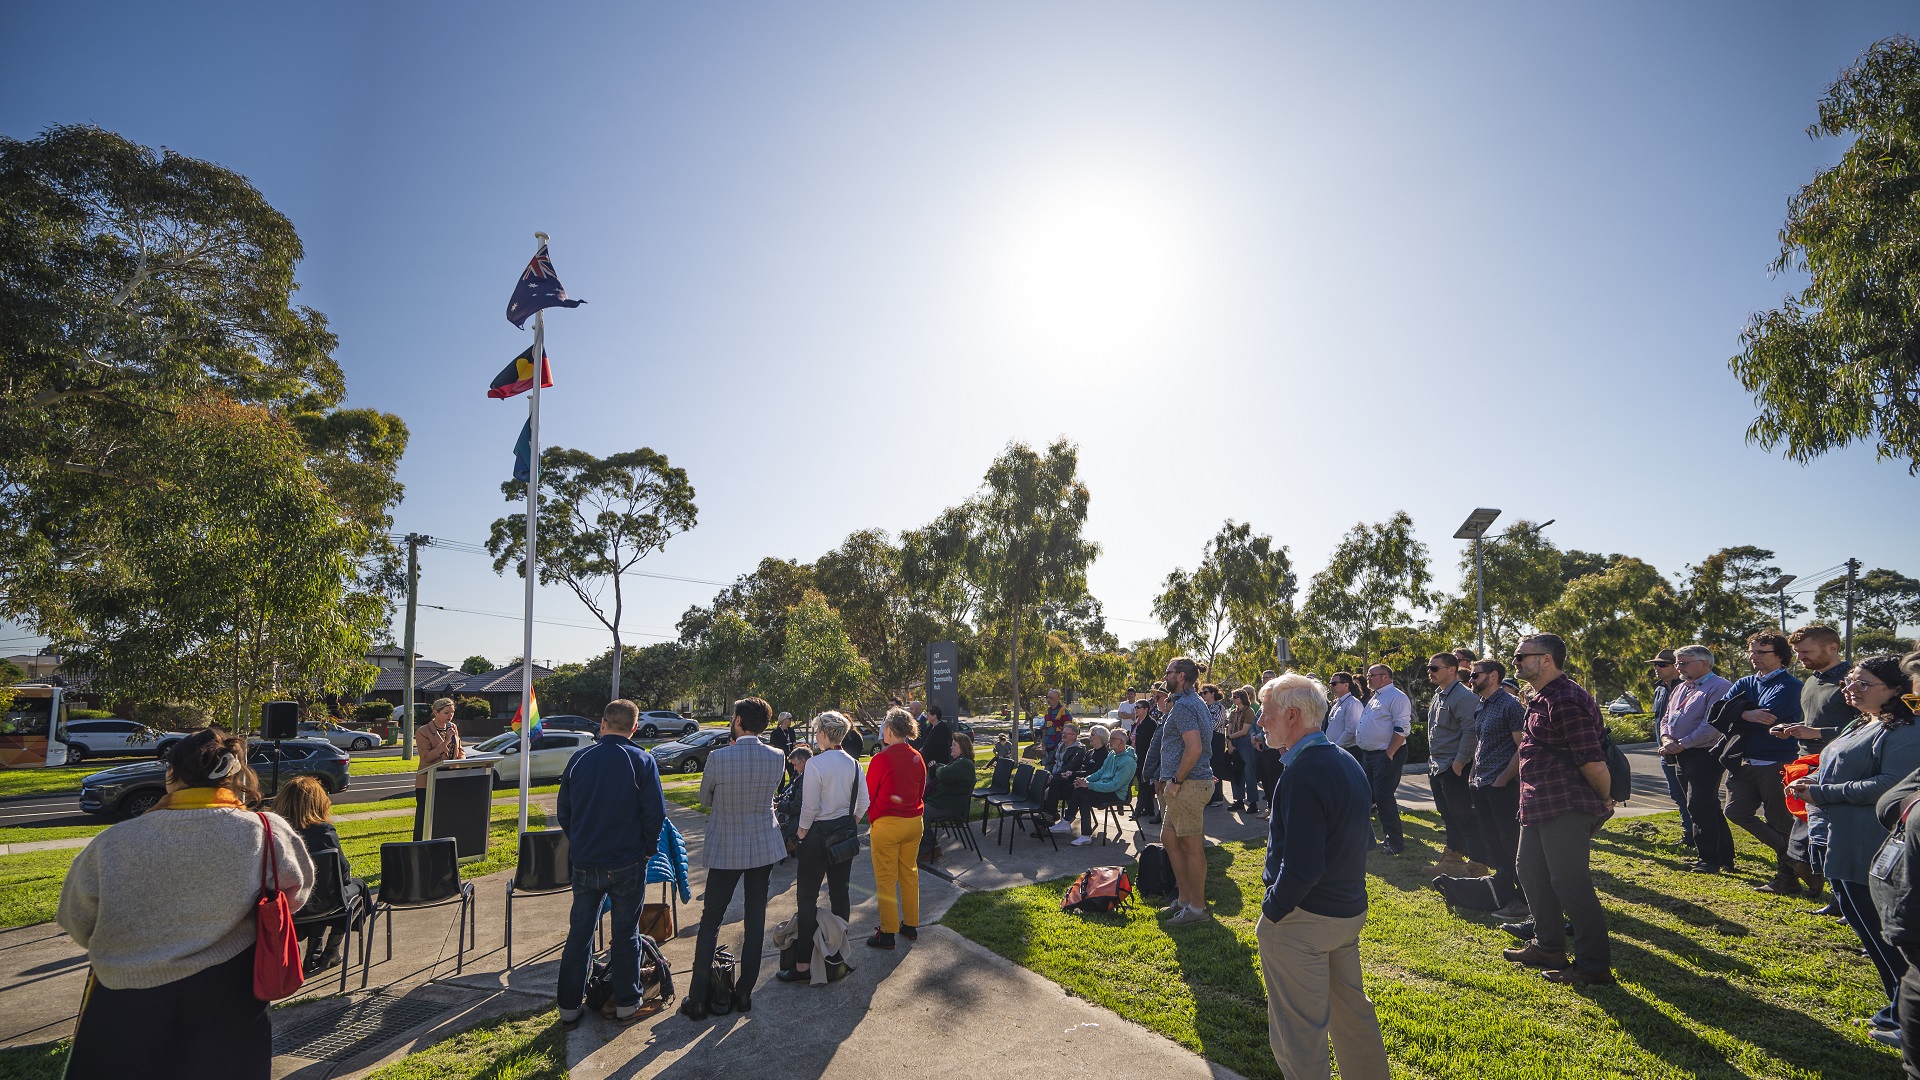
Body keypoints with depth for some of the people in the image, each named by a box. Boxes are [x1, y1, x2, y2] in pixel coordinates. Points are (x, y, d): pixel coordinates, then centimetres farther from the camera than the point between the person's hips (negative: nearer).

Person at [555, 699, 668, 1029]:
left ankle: (568, 1009, 22)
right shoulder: (642, 761, -11)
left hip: (585, 863, 3)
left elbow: (563, 812, 6)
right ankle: (626, 1005, 20)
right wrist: (648, 848, 5)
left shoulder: (579, 759, -1)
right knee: (626, 933, 10)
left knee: (579, 933, 14)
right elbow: (655, 812, -11)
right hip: (627, 863, -3)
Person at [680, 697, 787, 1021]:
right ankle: (744, 993, 21)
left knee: (710, 921, 10)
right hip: (765, 848, 3)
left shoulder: (718, 757, -17)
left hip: (725, 850, -2)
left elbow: (704, 799, -1)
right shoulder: (777, 758, -9)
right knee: (755, 921, 13)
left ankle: (698, 999, 13)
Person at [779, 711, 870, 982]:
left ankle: (803, 965, 7)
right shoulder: (853, 763, 0)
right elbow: (862, 805, 4)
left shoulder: (815, 764, -18)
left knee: (807, 898, 3)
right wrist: (848, 825, 16)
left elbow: (809, 807, -17)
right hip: (844, 833, 6)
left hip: (818, 834, -6)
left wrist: (801, 835, -3)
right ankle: (837, 956, 24)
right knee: (840, 893, 14)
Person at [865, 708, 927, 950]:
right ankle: (911, 926, 27)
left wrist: (872, 820, 8)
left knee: (886, 879, 5)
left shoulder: (882, 759, -18)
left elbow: (869, 794, -8)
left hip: (886, 824, -6)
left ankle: (887, 933, 12)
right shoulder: (917, 758, 0)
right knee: (910, 874, 17)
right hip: (914, 823, 6)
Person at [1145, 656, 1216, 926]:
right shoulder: (1193, 702, 16)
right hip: (1185, 784, 11)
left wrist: (1175, 780, -19)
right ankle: (1185, 898, 26)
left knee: (1191, 845, 0)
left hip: (1188, 785, -11)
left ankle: (1197, 907, 11)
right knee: (1169, 838, 17)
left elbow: (1194, 748, -26)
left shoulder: (1183, 706, -16)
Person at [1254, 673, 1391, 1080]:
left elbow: (1302, 866, -27)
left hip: (1304, 920, -9)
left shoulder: (1302, 775, -24)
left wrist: (1271, 910, -14)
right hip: (1350, 910, 9)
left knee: (1298, 1032, 5)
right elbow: (1361, 840, 15)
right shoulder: (1348, 762, 6)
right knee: (1352, 1011, 25)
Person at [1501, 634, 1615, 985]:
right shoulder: (1541, 699, 13)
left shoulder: (1565, 700, -21)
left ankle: (1594, 965, 11)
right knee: (1531, 871, 19)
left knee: (1570, 884, -2)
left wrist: (1605, 801, -6)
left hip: (1566, 810, -11)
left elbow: (1593, 761, -21)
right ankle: (1547, 946, 32)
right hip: (1538, 807, 11)